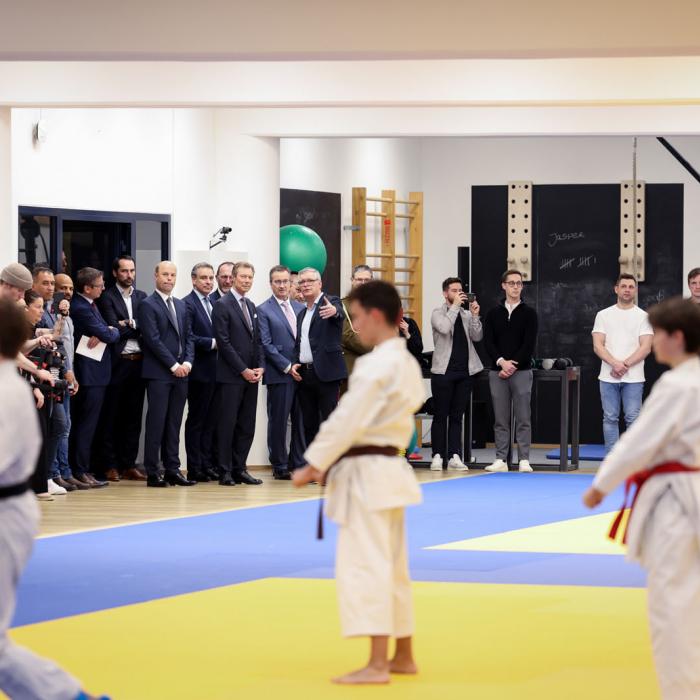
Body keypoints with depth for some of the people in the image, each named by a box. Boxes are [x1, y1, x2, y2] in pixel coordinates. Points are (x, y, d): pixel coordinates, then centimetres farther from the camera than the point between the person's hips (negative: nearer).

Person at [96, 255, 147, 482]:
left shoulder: (142, 297, 14)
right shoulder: (107, 297, -1)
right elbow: (114, 330, -12)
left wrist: (130, 325, -10)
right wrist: (137, 329, -6)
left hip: (138, 363, 5)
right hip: (117, 362, -5)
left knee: (134, 416, 7)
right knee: (111, 417, 1)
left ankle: (129, 464, 12)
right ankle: (110, 466, 4)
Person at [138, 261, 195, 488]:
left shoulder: (181, 305, 18)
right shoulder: (148, 305, -4)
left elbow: (188, 336, 16)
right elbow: (153, 339, -12)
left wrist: (187, 362, -1)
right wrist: (173, 365, -13)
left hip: (181, 372, 6)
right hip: (159, 373, -6)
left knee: (174, 424, 7)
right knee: (156, 423, -6)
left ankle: (172, 470, 9)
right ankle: (152, 473, -4)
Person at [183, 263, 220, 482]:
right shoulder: (188, 304, -9)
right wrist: (212, 343, -17)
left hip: (216, 371, 7)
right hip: (200, 371, -7)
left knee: (210, 421, 10)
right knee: (196, 420, -2)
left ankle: (208, 465, 14)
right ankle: (195, 469, 1)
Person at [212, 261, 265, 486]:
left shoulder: (251, 306, 17)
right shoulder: (222, 305, -6)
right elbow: (224, 342, -12)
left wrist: (260, 367, 2)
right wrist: (243, 370, -13)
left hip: (251, 376, 7)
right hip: (230, 376, -7)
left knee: (247, 426, 6)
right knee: (227, 424, -4)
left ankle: (240, 469, 11)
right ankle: (225, 472, -1)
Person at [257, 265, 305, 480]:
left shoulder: (300, 308, 15)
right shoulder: (264, 310, -1)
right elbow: (266, 344, -7)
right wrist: (288, 367, -12)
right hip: (280, 374, -5)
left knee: (301, 421, 6)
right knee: (278, 421, 0)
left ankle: (299, 464, 12)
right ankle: (280, 466, 7)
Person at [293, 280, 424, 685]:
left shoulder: (377, 365, -18)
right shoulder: (407, 363, 13)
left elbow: (348, 420, -20)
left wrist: (314, 464, -12)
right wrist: (330, 463, 12)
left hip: (367, 473, -10)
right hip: (390, 468, 10)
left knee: (366, 566, -10)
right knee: (392, 567, 16)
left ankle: (377, 665, -12)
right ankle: (404, 656, 23)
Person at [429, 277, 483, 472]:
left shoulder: (467, 315, 12)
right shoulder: (438, 313, 0)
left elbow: (477, 337, 3)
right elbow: (444, 328, -20)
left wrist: (475, 315, -9)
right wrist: (455, 306, -16)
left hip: (464, 372, 4)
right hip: (444, 371, -4)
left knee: (457, 417, 5)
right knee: (440, 416, 0)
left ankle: (454, 456, 6)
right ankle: (438, 456, 2)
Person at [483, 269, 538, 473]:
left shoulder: (529, 313, 4)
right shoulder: (494, 314, 11)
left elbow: (529, 344, -5)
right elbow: (488, 342, 2)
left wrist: (512, 366, -11)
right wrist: (501, 362, -13)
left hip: (521, 372, -2)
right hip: (498, 372, 2)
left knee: (523, 419, -2)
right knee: (501, 420, 4)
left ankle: (524, 460, -2)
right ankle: (500, 460, 6)